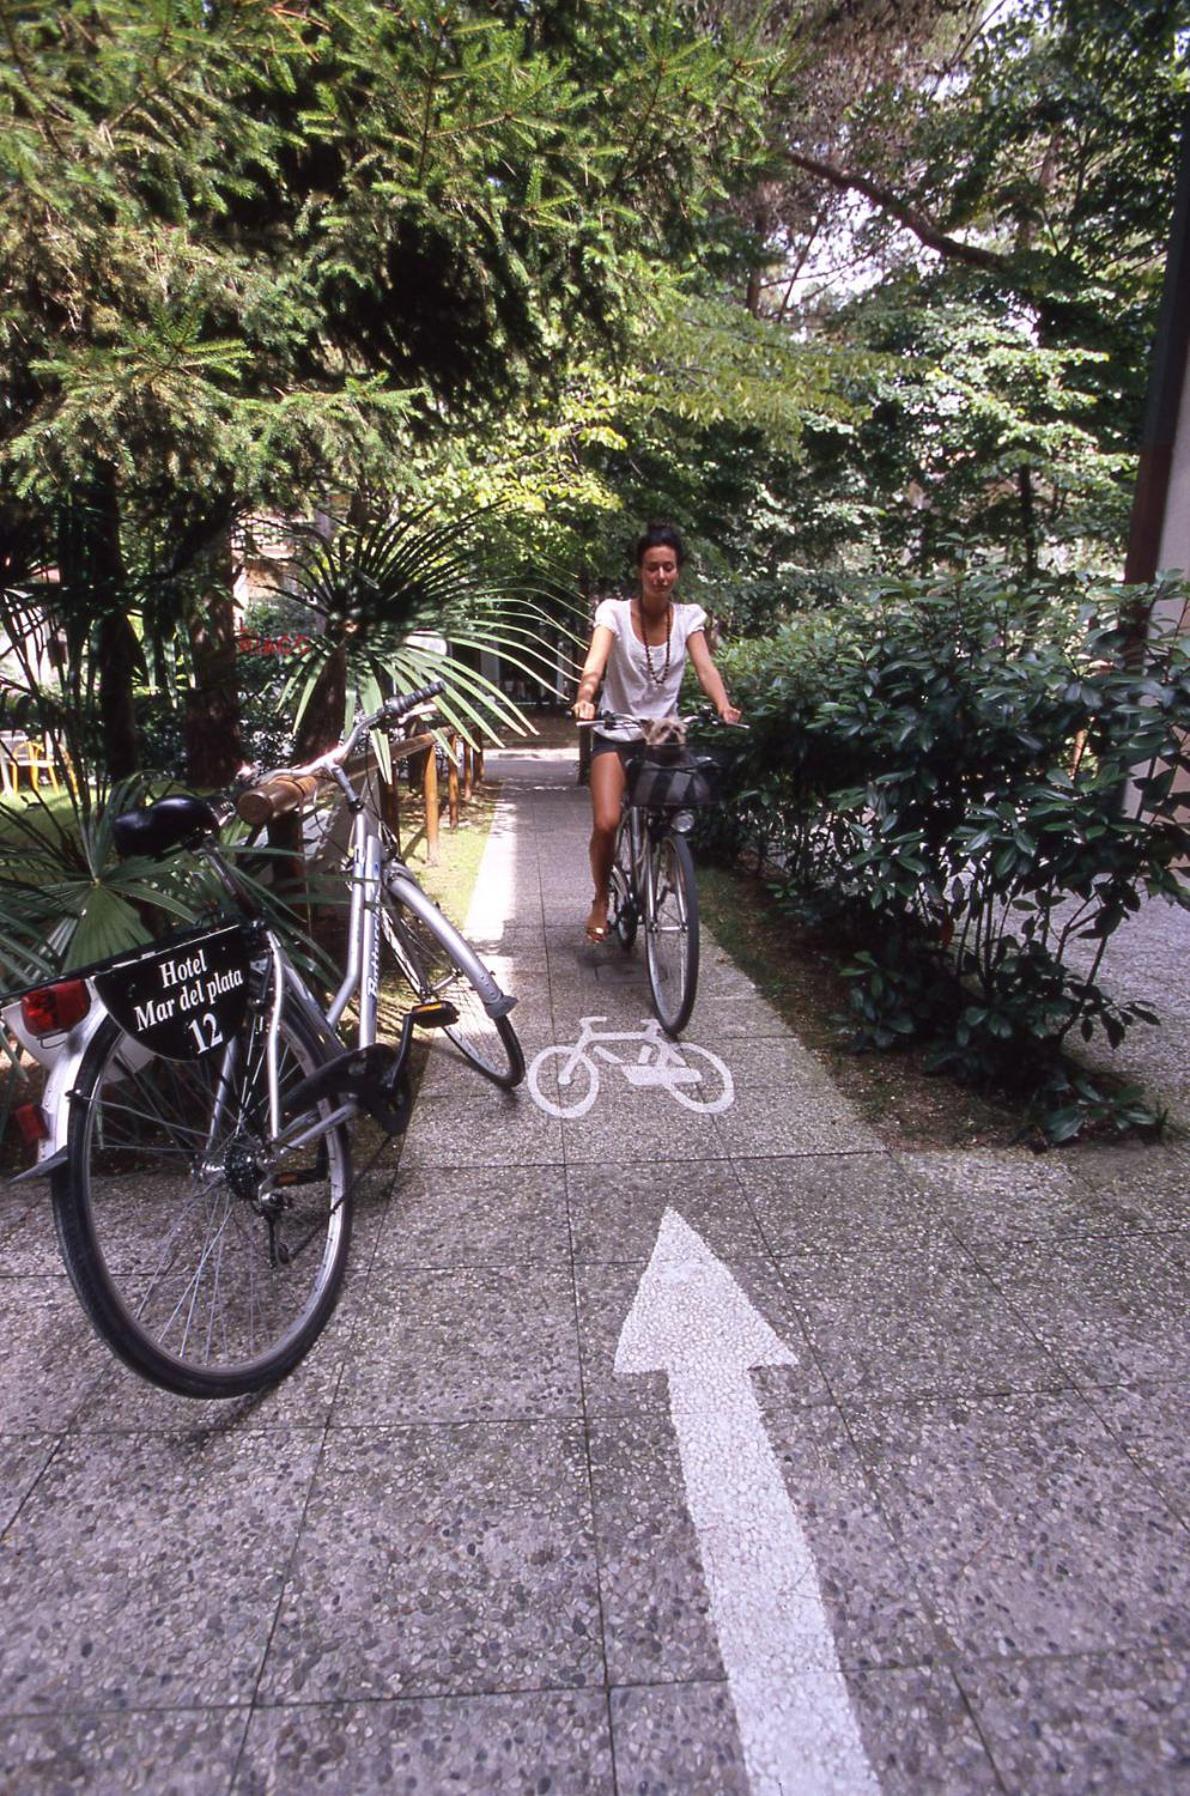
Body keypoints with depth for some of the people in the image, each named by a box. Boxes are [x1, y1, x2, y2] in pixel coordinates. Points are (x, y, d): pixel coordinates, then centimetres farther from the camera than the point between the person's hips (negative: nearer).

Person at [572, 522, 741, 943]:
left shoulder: (689, 617, -2)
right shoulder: (614, 612, -9)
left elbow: (705, 666, -16)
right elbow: (595, 662, -25)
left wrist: (723, 705, -36)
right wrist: (585, 698, -47)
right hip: (616, 735, -2)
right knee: (606, 823, -18)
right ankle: (600, 900, 8)